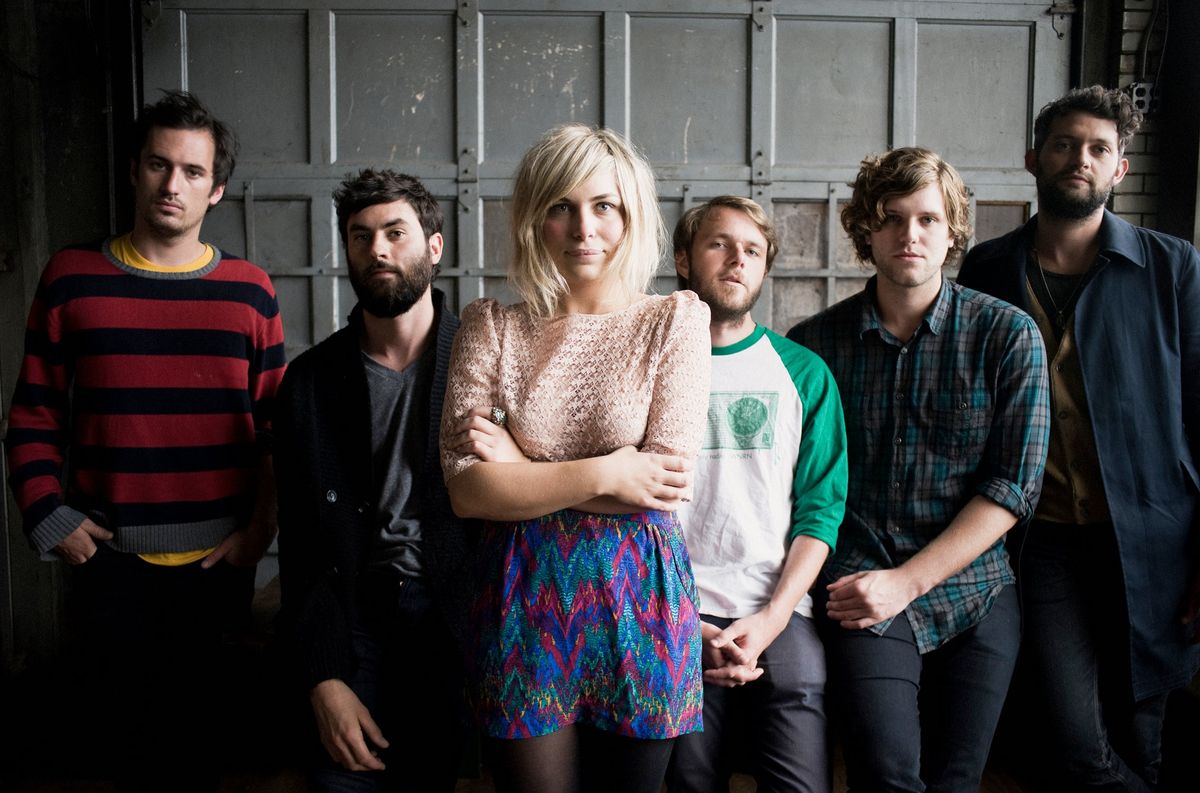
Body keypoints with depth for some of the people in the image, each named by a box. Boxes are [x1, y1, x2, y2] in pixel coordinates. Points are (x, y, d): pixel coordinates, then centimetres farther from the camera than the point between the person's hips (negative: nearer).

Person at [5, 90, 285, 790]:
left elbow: (276, 428, 3)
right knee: (130, 731, 11)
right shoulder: (72, 279, 2)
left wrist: (260, 528, -4)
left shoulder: (251, 291, 1)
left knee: (202, 735, 12)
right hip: (111, 558, 0)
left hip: (220, 560, 0)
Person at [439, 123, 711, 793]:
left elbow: (667, 477, -10)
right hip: (525, 594, 1)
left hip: (639, 593, 0)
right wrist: (601, 474, -14)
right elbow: (467, 488, -7)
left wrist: (524, 473, -9)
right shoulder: (492, 327, 2)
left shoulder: (677, 319, -1)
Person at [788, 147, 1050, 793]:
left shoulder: (1008, 335, 0)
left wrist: (908, 581, -10)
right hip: (861, 586, -1)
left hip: (973, 592, 1)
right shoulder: (815, 343, 1)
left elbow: (1013, 485, -3)